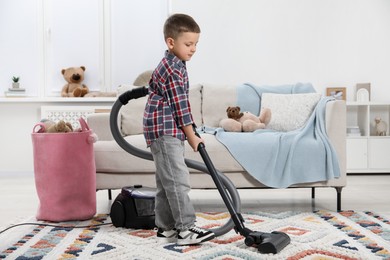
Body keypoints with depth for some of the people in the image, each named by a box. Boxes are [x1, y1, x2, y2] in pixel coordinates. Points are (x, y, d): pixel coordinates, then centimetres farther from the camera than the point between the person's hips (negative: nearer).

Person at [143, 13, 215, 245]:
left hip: (167, 132, 11)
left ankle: (166, 227, 16)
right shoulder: (173, 69, -16)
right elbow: (180, 106, -17)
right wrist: (192, 137, -11)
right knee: (178, 180, -13)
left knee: (167, 182, 11)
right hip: (165, 132, -11)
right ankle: (186, 229, -13)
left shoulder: (171, 65, 18)